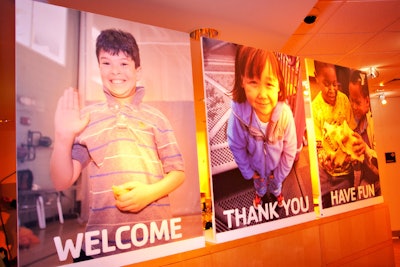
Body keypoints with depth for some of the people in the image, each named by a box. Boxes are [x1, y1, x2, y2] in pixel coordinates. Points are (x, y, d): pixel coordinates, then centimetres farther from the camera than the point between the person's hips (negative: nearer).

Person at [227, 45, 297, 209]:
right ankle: (259, 194, 68)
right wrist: (248, 171, -9)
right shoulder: (238, 113, -38)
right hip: (256, 165, 0)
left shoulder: (285, 113, -35)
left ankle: (276, 192, 68)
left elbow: (290, 149, -18)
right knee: (259, 184, 34)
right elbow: (237, 148, -19)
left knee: (276, 183, 34)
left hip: (276, 165, 0)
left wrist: (280, 173, -9)